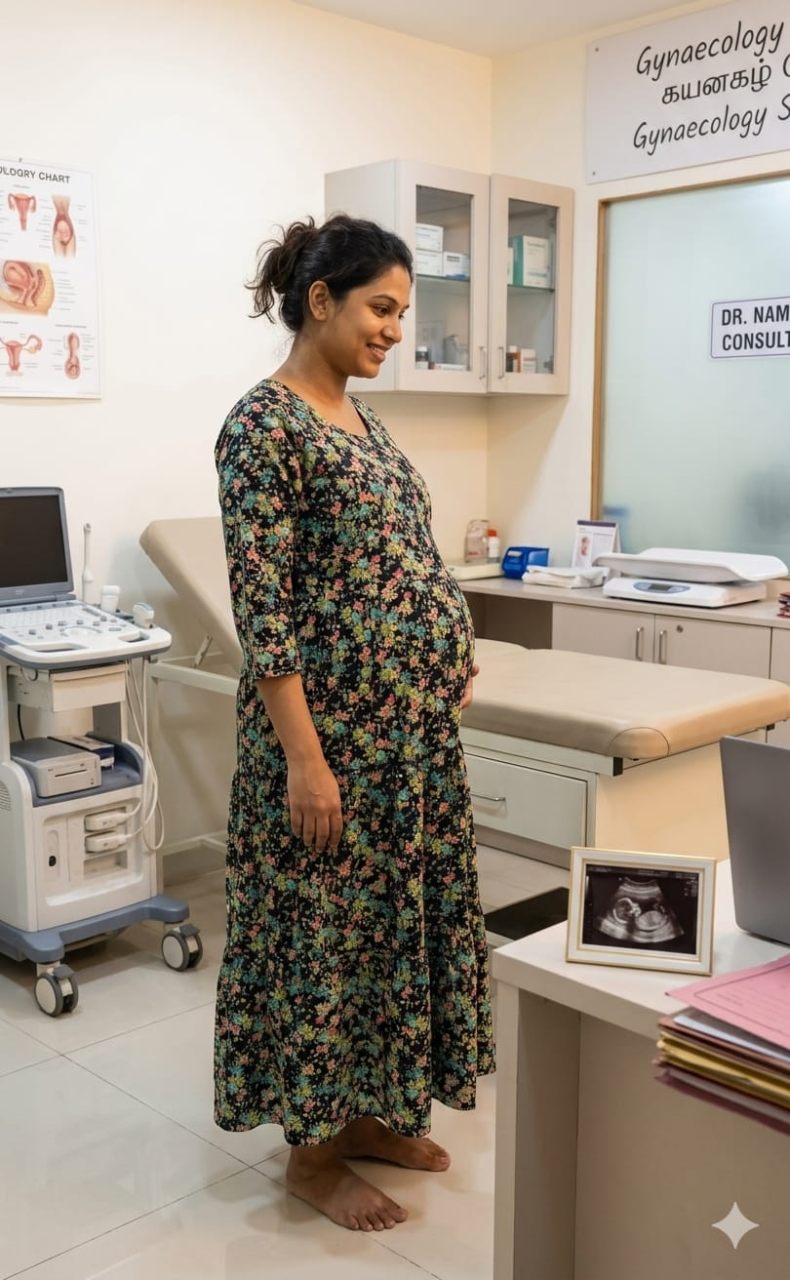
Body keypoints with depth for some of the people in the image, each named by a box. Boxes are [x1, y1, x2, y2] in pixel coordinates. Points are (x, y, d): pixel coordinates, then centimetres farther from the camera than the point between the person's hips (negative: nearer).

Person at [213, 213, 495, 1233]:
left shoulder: (357, 415, 13)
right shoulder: (265, 423, -15)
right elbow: (260, 605, -20)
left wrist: (449, 649, 13)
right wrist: (304, 756, -22)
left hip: (410, 720, 9)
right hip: (331, 724, -9)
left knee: (395, 907, 17)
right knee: (323, 926, 5)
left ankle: (369, 1111, 35)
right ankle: (312, 1151, 24)